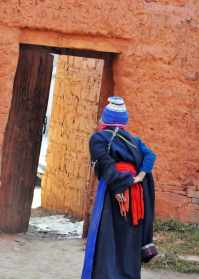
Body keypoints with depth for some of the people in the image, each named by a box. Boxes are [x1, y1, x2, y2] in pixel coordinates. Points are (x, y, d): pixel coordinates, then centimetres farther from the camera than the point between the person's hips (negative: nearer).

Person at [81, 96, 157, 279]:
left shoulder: (98, 138, 1)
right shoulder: (132, 139, 19)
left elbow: (106, 165, -12)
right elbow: (150, 155, 8)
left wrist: (117, 188, -19)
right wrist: (139, 176, 0)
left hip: (112, 191, -5)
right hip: (136, 191, 5)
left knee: (107, 240, -2)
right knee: (129, 242, 12)